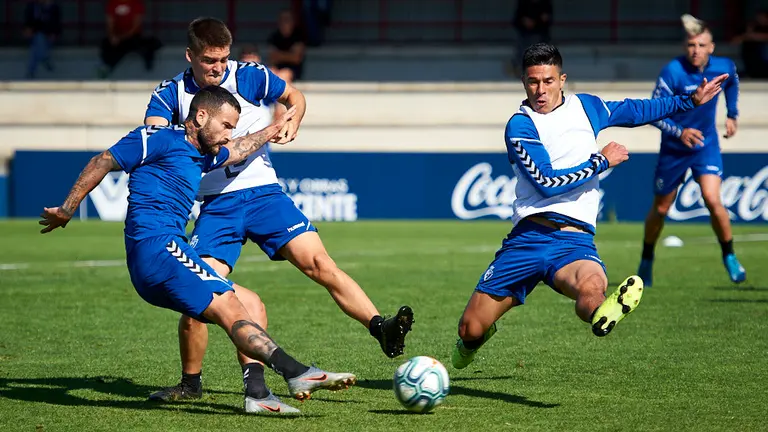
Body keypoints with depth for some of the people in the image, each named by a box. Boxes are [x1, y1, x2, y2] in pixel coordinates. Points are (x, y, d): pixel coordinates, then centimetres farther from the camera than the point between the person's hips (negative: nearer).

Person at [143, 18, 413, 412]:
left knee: (318, 262, -17)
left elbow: (294, 96, 16)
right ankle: (190, 383, 8)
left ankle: (381, 329, -20)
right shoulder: (170, 94, -1)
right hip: (216, 205, 0)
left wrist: (291, 123, -5)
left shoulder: (250, 77, -1)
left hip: (262, 192, 0)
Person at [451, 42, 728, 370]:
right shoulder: (520, 126, -2)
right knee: (470, 329, 1)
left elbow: (636, 111, 33)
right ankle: (472, 341, 33)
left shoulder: (586, 107, 14)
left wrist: (690, 101, 36)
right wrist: (602, 161, -2)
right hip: (528, 236, -1)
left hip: (575, 241, 1)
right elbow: (546, 182, -11)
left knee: (592, 288, -37)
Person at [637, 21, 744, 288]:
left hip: (706, 145, 1)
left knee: (712, 200, -19)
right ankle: (646, 260, 35)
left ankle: (729, 256, 2)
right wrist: (680, 132, -34)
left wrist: (732, 114, 17)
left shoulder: (724, 67, -11)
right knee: (660, 209, 11)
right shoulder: (672, 72, -23)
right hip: (674, 148, -1)